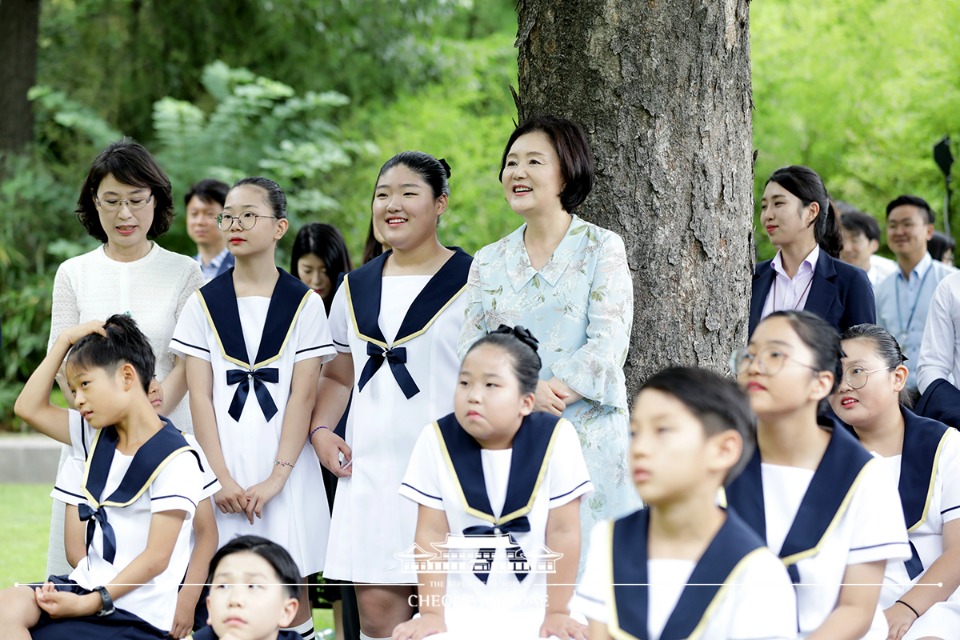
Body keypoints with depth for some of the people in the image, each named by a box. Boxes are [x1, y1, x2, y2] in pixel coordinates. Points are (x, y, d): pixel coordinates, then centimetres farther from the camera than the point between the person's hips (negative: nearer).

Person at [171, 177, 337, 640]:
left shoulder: (304, 303, 3)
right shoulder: (203, 303, 7)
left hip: (284, 465, -1)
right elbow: (200, 395, 2)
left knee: (289, 588, -2)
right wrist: (222, 477, -8)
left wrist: (277, 476, -12)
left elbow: (303, 394, -2)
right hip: (223, 464, 1)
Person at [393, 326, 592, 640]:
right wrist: (432, 612, -6)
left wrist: (556, 612, -8)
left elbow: (563, 531, -9)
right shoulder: (437, 440, -9)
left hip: (533, 608, -1)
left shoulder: (556, 438, -13)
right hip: (461, 607, 1)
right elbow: (432, 533, -5)